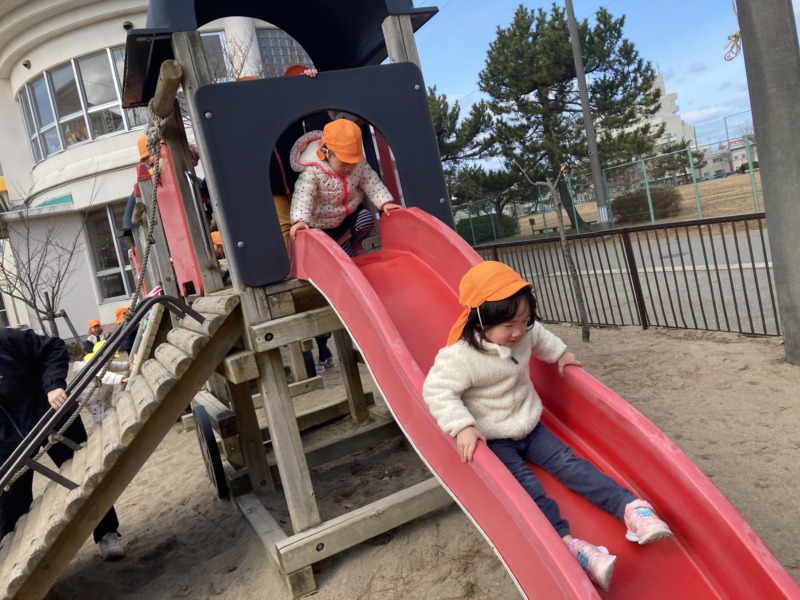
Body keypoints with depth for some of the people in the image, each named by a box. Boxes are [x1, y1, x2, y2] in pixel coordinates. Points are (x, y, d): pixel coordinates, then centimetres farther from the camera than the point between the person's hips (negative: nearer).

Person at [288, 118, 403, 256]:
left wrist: (385, 202, -21)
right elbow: (303, 197, -36)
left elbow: (372, 184, -10)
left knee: (366, 222, -18)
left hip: (352, 209, 4)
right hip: (326, 221, -4)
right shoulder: (312, 171, -32)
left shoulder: (359, 164, -18)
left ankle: (355, 244, 12)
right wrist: (300, 220, -50)